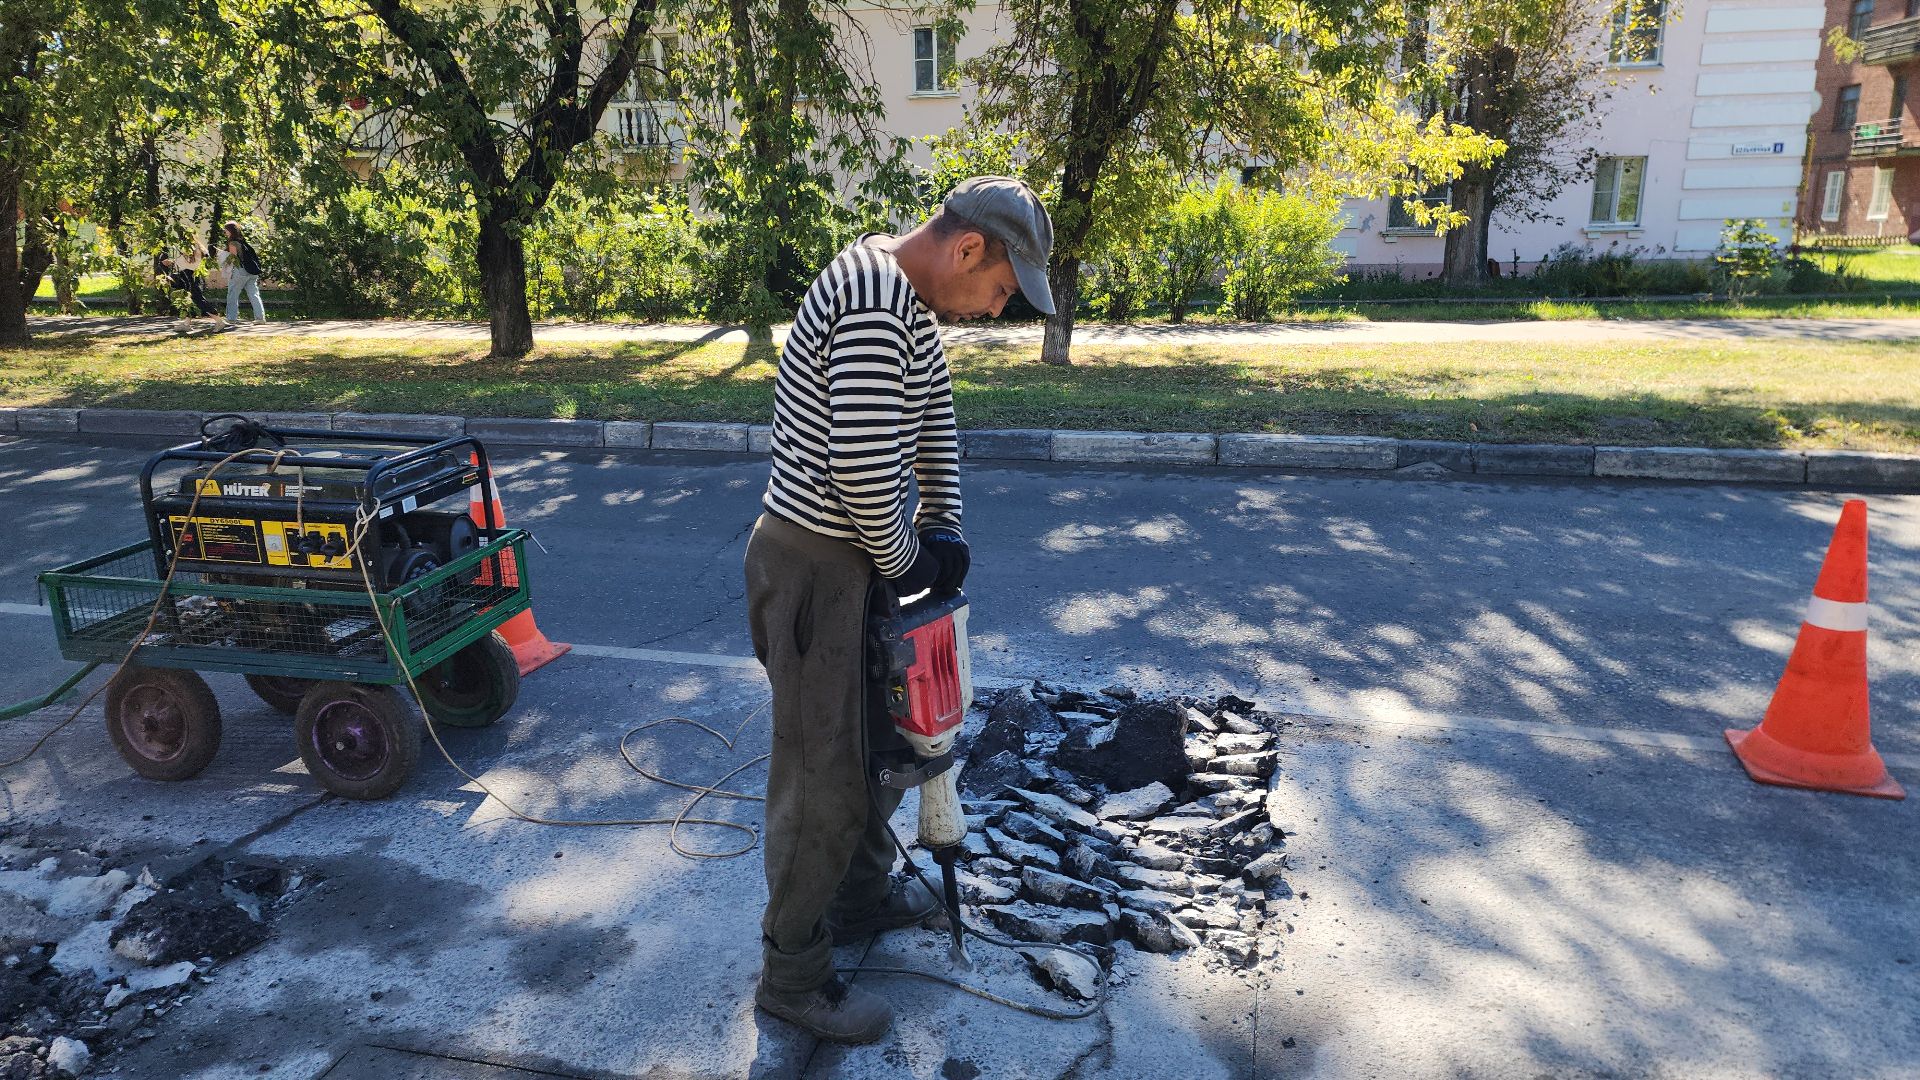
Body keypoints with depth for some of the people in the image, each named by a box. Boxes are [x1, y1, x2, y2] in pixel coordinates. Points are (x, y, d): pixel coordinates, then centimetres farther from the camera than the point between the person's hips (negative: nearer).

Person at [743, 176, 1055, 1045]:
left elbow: (935, 413, 16)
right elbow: (864, 463, -29)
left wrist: (943, 526, 9)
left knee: (876, 734, 24)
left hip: (855, 555, 10)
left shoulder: (908, 293, 8)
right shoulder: (874, 305, -26)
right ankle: (792, 975, 21)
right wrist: (903, 560, -12)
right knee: (823, 777, 2)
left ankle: (863, 897, 44)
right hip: (816, 568, -10)